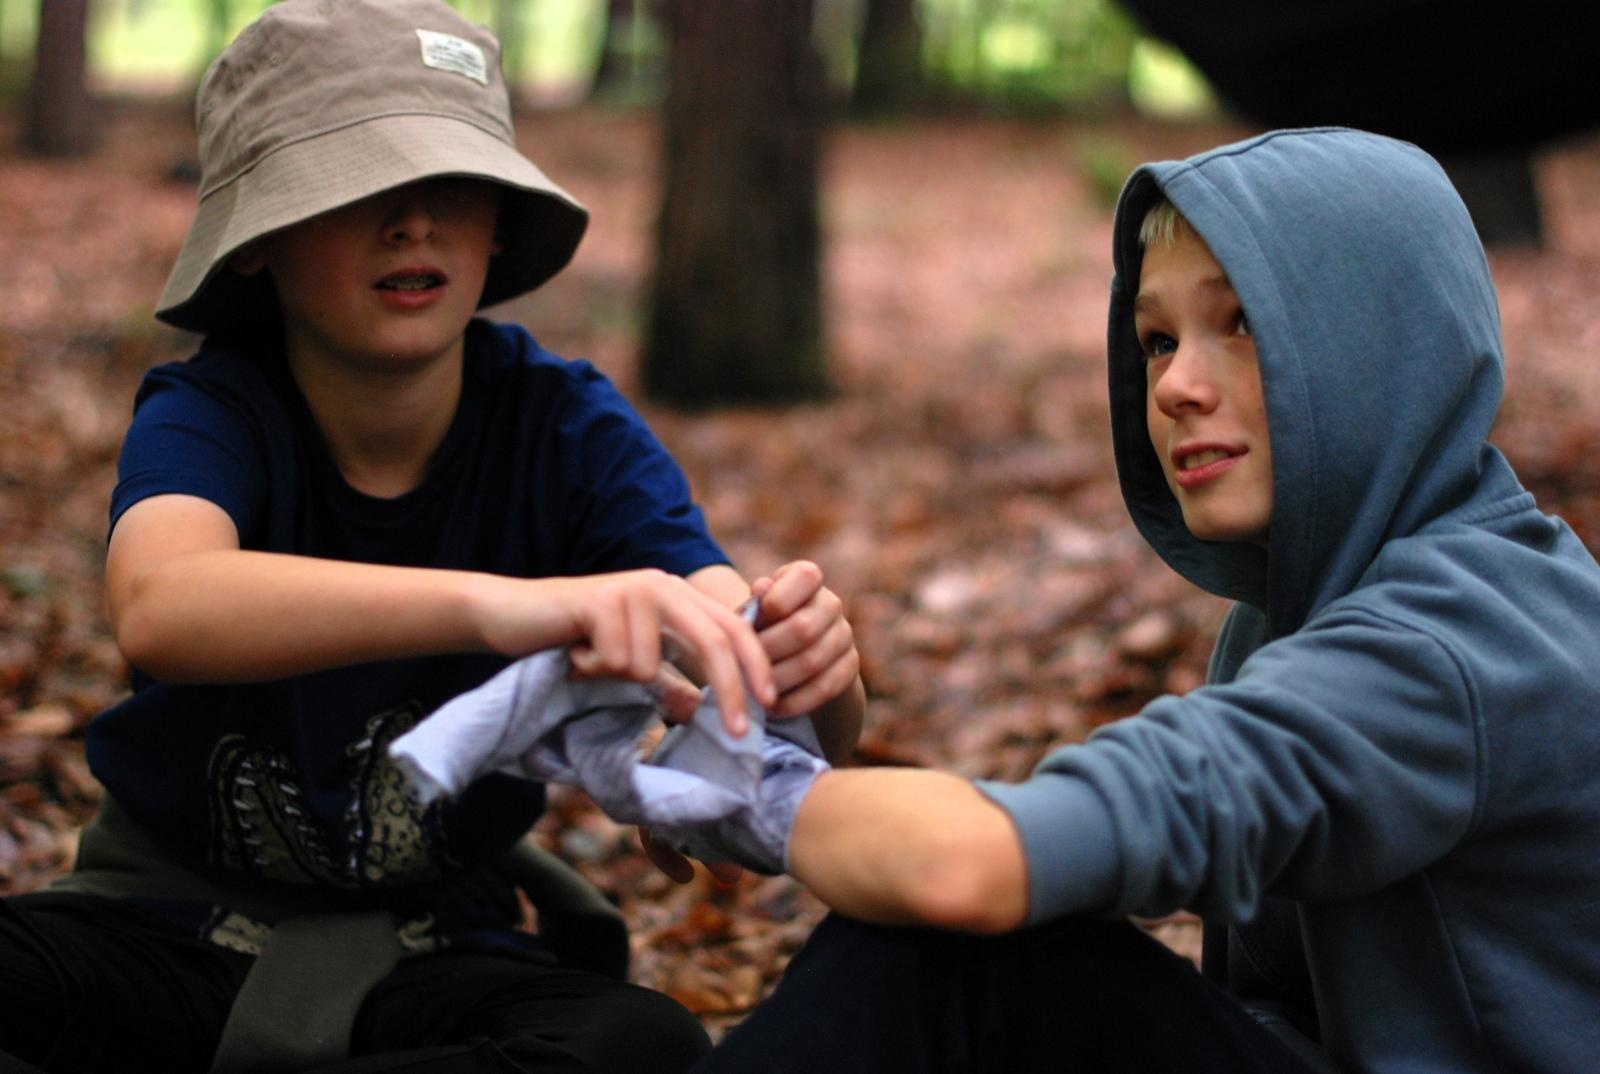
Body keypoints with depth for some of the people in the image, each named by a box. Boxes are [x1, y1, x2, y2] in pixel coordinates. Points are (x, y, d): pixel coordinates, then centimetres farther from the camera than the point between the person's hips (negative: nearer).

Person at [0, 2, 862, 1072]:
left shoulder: (565, 426, -8)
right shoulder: (209, 413, -13)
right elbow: (160, 608, -40)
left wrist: (811, 676, -43)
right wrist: (498, 605, -56)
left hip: (425, 948, 3)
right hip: (174, 914, -3)